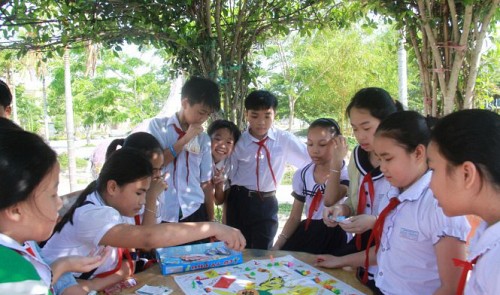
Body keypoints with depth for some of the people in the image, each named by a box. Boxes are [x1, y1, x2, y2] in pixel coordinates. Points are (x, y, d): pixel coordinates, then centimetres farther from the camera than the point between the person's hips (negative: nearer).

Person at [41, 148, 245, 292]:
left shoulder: (112, 207, 1)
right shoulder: (91, 215, -27)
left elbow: (126, 266, -4)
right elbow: (149, 238, -42)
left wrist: (95, 285, -22)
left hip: (92, 287, 7)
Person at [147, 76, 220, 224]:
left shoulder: (203, 139, 6)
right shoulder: (158, 126, 0)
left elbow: (205, 182, 9)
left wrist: (211, 220, 10)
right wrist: (185, 139, -10)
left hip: (194, 212, 3)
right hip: (162, 214, -2)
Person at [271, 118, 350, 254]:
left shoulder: (346, 174, -9)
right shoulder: (302, 175, 4)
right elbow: (295, 217, 7)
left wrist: (336, 164, -28)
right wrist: (277, 245, -5)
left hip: (334, 238, -4)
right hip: (307, 235, 4)